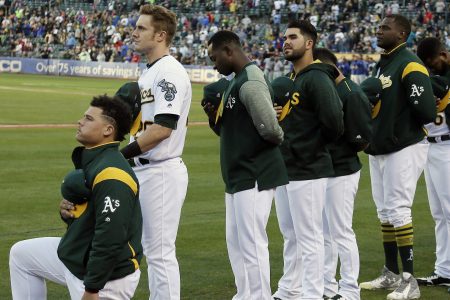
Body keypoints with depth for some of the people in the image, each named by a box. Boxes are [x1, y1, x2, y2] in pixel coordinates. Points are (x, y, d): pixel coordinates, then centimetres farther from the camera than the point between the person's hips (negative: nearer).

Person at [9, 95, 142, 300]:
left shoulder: (111, 175, -26)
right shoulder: (89, 162, 8)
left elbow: (110, 238, -30)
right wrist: (67, 211, -4)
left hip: (107, 276, -10)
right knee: (21, 254, 20)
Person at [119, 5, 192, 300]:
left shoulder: (170, 71, -15)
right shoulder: (149, 72, 17)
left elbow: (163, 128, -24)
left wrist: (122, 154, -20)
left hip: (162, 172, -10)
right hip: (143, 170, 10)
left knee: (160, 251, -6)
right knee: (151, 248, 16)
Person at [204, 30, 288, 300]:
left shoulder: (251, 82, -17)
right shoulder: (237, 81, 15)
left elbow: (270, 130, -24)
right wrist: (215, 117, 4)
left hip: (254, 177, -11)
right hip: (238, 177, 11)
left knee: (252, 243, -8)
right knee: (235, 241, 16)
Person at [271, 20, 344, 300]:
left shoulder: (317, 78, -14)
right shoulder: (289, 80, 15)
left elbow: (334, 124, -22)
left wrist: (314, 146, -8)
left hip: (308, 172, -10)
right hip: (284, 169, 10)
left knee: (309, 237, -5)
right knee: (291, 235, 19)